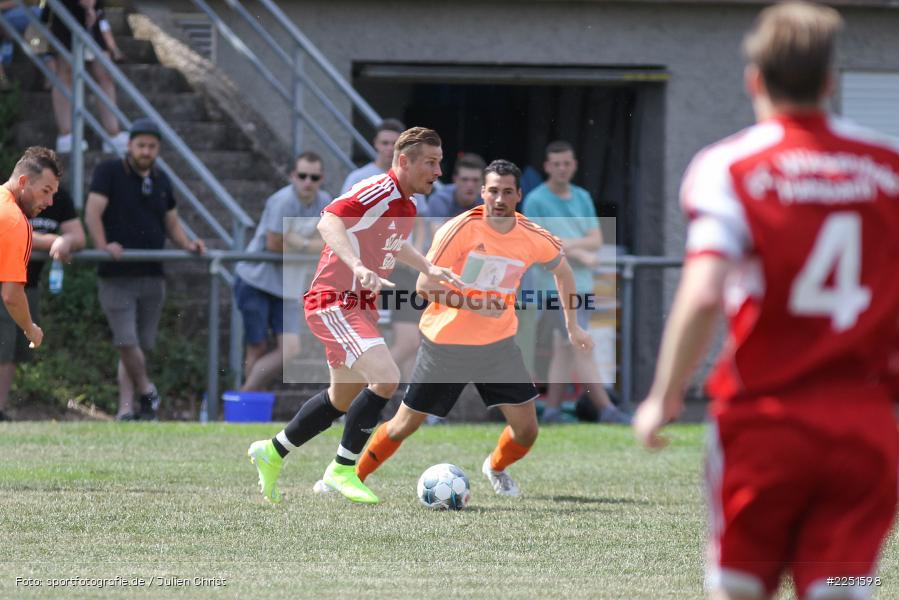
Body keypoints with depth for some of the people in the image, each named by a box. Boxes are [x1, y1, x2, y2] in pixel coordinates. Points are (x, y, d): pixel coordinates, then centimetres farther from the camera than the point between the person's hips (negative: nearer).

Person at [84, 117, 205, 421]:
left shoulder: (161, 182, 15)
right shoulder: (109, 172, -3)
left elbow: (171, 223, 21)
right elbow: (93, 212, -13)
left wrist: (187, 244, 1)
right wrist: (103, 245, -28)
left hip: (152, 276, 5)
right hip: (117, 275, -5)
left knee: (142, 346, 6)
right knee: (127, 342, -14)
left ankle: (126, 410, 12)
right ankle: (147, 392, 7)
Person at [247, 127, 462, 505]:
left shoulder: (406, 206, 11)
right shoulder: (376, 193, -19)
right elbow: (328, 222, -34)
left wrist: (428, 268, 24)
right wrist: (359, 268, -46)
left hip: (360, 306, 10)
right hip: (335, 302, -10)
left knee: (344, 398, 20)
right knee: (385, 377, -24)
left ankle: (272, 453, 37)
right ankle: (343, 471, -12)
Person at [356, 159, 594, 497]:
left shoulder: (533, 239, -5)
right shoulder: (461, 230, -16)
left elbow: (561, 269, 17)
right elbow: (425, 285, -17)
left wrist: (572, 327, 17)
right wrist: (475, 304, -26)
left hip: (498, 345, 3)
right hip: (445, 344, -3)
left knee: (526, 430, -4)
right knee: (405, 425, 1)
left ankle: (496, 467, 30)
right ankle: (353, 476, 22)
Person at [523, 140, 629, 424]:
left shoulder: (583, 198, 14)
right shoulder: (536, 201, -5)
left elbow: (596, 240, 7)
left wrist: (568, 244, -11)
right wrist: (582, 255, -9)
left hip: (582, 283, 6)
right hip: (555, 283, -6)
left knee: (563, 348, 9)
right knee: (582, 348, -11)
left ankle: (552, 409, 14)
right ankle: (606, 408, -14)